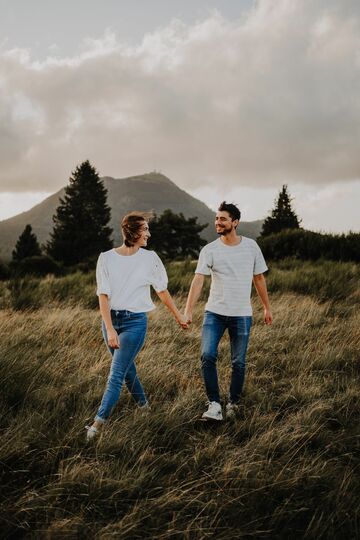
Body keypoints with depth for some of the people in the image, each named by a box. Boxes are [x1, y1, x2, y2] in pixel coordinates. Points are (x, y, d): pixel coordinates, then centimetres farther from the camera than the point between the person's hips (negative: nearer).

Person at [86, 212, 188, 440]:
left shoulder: (150, 258, -1)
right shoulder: (107, 258, -3)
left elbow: (162, 291, 10)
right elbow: (103, 295, -7)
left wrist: (178, 315, 16)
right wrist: (109, 329, -15)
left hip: (135, 321, -2)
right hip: (111, 319, 2)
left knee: (116, 374, -9)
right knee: (127, 369, 15)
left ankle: (98, 424, -10)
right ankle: (144, 406, 36)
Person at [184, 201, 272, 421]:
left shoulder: (251, 246, 2)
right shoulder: (209, 250, -3)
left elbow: (259, 278, 11)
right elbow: (198, 280, -12)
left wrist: (267, 308, 13)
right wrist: (188, 311, -22)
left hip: (242, 315, 1)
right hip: (214, 313, -1)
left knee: (238, 363, 6)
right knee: (208, 356, -15)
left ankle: (234, 403, 25)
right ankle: (214, 404, -6)